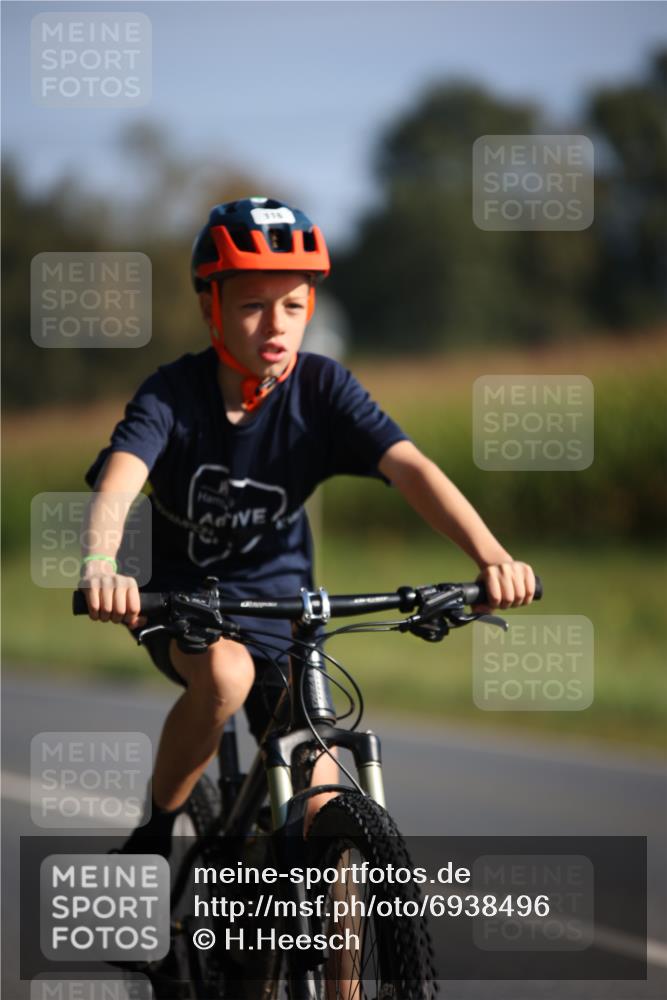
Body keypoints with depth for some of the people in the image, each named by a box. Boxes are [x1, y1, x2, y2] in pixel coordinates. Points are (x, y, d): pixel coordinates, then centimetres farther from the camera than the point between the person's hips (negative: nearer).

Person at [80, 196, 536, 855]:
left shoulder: (322, 389, -14)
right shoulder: (173, 394, -19)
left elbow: (410, 467, -27)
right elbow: (118, 481, -36)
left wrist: (491, 556, -43)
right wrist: (100, 567, -59)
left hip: (279, 601, 2)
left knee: (320, 813, -7)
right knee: (226, 673, -36)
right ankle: (155, 838, -13)